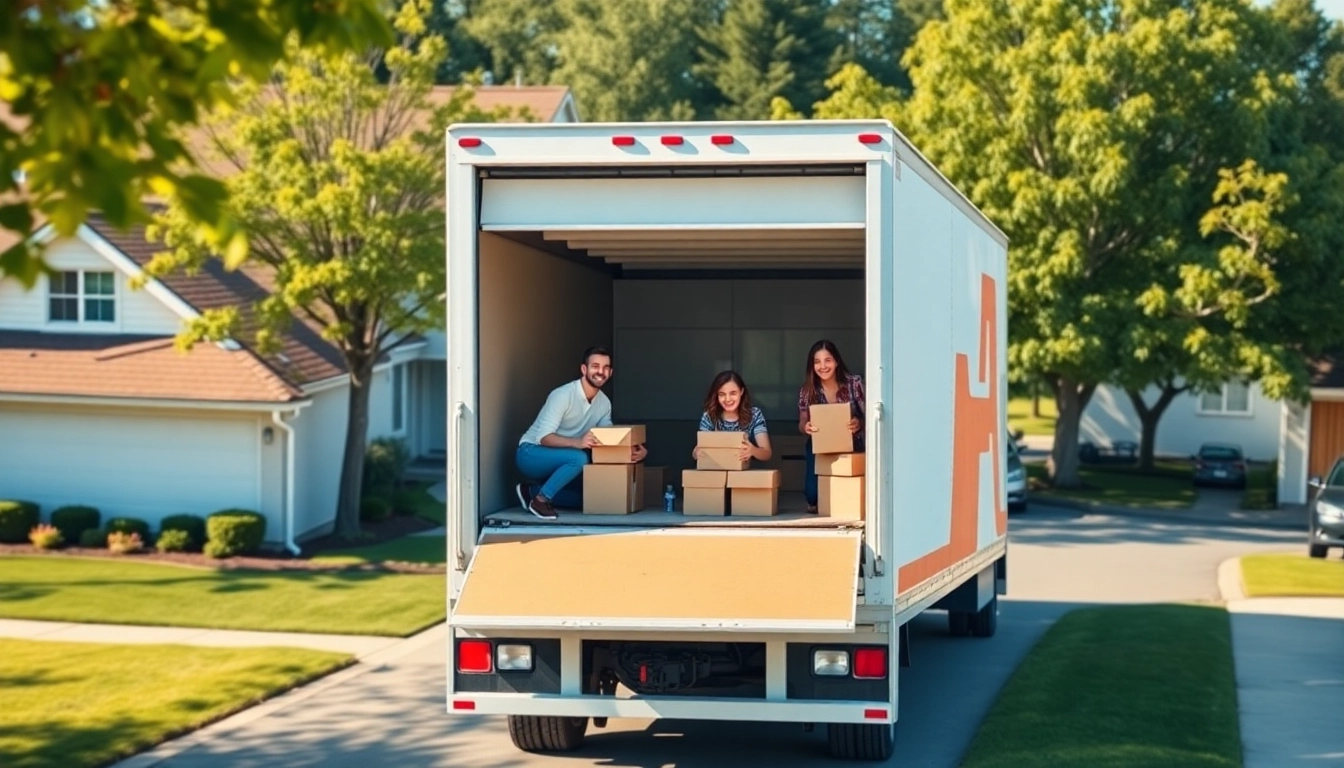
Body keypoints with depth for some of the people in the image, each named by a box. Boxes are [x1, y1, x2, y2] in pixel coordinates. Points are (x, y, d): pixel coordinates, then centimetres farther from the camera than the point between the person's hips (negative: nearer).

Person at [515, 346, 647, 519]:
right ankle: (540, 500, -17)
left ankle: (532, 492, 9)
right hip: (531, 453, -8)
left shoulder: (604, 403, -1)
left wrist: (633, 451, -20)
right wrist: (577, 443, -47)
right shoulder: (563, 395, -24)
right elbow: (544, 437, -30)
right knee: (579, 458, -32)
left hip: (556, 461, 8)